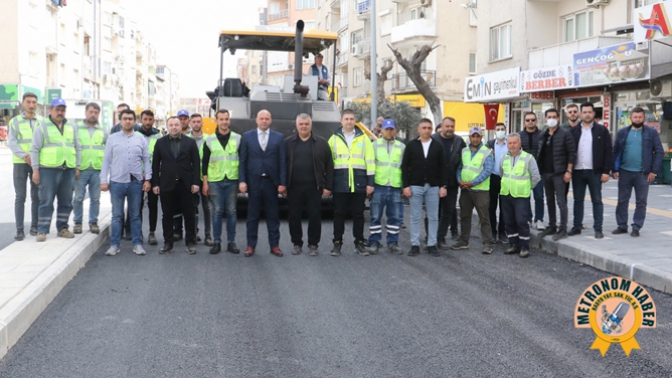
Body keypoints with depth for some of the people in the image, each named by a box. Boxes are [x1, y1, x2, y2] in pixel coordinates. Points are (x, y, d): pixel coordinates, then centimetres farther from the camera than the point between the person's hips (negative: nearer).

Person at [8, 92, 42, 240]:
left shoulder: (42, 121, 8)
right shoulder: (15, 121, 4)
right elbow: (11, 142, -4)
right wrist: (24, 156, -18)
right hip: (20, 163, -2)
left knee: (36, 196, 6)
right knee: (20, 197, -2)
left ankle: (35, 226, 15)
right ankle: (20, 230, -1)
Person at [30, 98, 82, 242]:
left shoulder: (71, 127, 14)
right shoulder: (42, 127, 0)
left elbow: (77, 148, 16)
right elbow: (34, 149, -2)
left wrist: (77, 167, 10)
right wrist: (35, 170, -8)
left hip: (68, 170, 5)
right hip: (48, 169, -4)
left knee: (66, 202, 9)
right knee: (46, 202, -3)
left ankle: (62, 228, 19)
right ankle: (42, 231, 2)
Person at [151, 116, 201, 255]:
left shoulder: (190, 142, 3)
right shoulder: (160, 142, 6)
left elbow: (196, 163, 1)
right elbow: (155, 164, 5)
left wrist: (195, 182, -7)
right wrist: (155, 183, -1)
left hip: (186, 184, -1)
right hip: (166, 184, 1)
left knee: (189, 215, 4)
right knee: (167, 215, 6)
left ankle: (190, 242, 13)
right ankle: (168, 243, 15)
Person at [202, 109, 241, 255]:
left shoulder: (238, 139, 6)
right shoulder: (209, 140, 6)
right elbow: (205, 163, 7)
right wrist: (205, 183, 1)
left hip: (232, 180, 0)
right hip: (215, 181, 0)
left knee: (231, 212, 3)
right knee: (217, 212, 2)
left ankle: (231, 242, 11)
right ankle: (217, 242, 9)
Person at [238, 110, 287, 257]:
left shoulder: (279, 137, 4)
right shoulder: (247, 136, 5)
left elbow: (282, 162, 1)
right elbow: (243, 160, 3)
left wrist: (282, 183, -4)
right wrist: (242, 181, -5)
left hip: (271, 182, 0)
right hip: (253, 182, 0)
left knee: (273, 216, 6)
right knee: (252, 216, 6)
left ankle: (274, 245, 14)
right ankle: (251, 245, 14)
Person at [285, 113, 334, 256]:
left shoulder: (321, 143, 5)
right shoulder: (288, 143, 8)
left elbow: (329, 166, 3)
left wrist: (328, 186, -3)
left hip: (314, 187, -1)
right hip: (294, 187, 1)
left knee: (315, 216, 2)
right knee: (294, 216, 6)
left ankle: (313, 245, 13)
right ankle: (297, 243, 19)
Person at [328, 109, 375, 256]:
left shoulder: (363, 138, 7)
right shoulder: (334, 138, 9)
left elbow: (370, 161, 4)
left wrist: (370, 182, -1)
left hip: (359, 183, 0)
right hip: (340, 183, 0)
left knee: (358, 214, 6)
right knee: (339, 213, 3)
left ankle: (359, 243, 15)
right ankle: (337, 243, 11)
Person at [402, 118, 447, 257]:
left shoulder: (438, 146, 6)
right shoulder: (411, 145, 3)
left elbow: (442, 167, 6)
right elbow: (404, 166, 2)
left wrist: (443, 186, -2)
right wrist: (406, 186, -5)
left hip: (433, 187, 1)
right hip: (415, 186, -1)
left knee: (433, 217, 4)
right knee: (415, 217, 3)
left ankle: (432, 245, 11)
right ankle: (415, 245, 10)